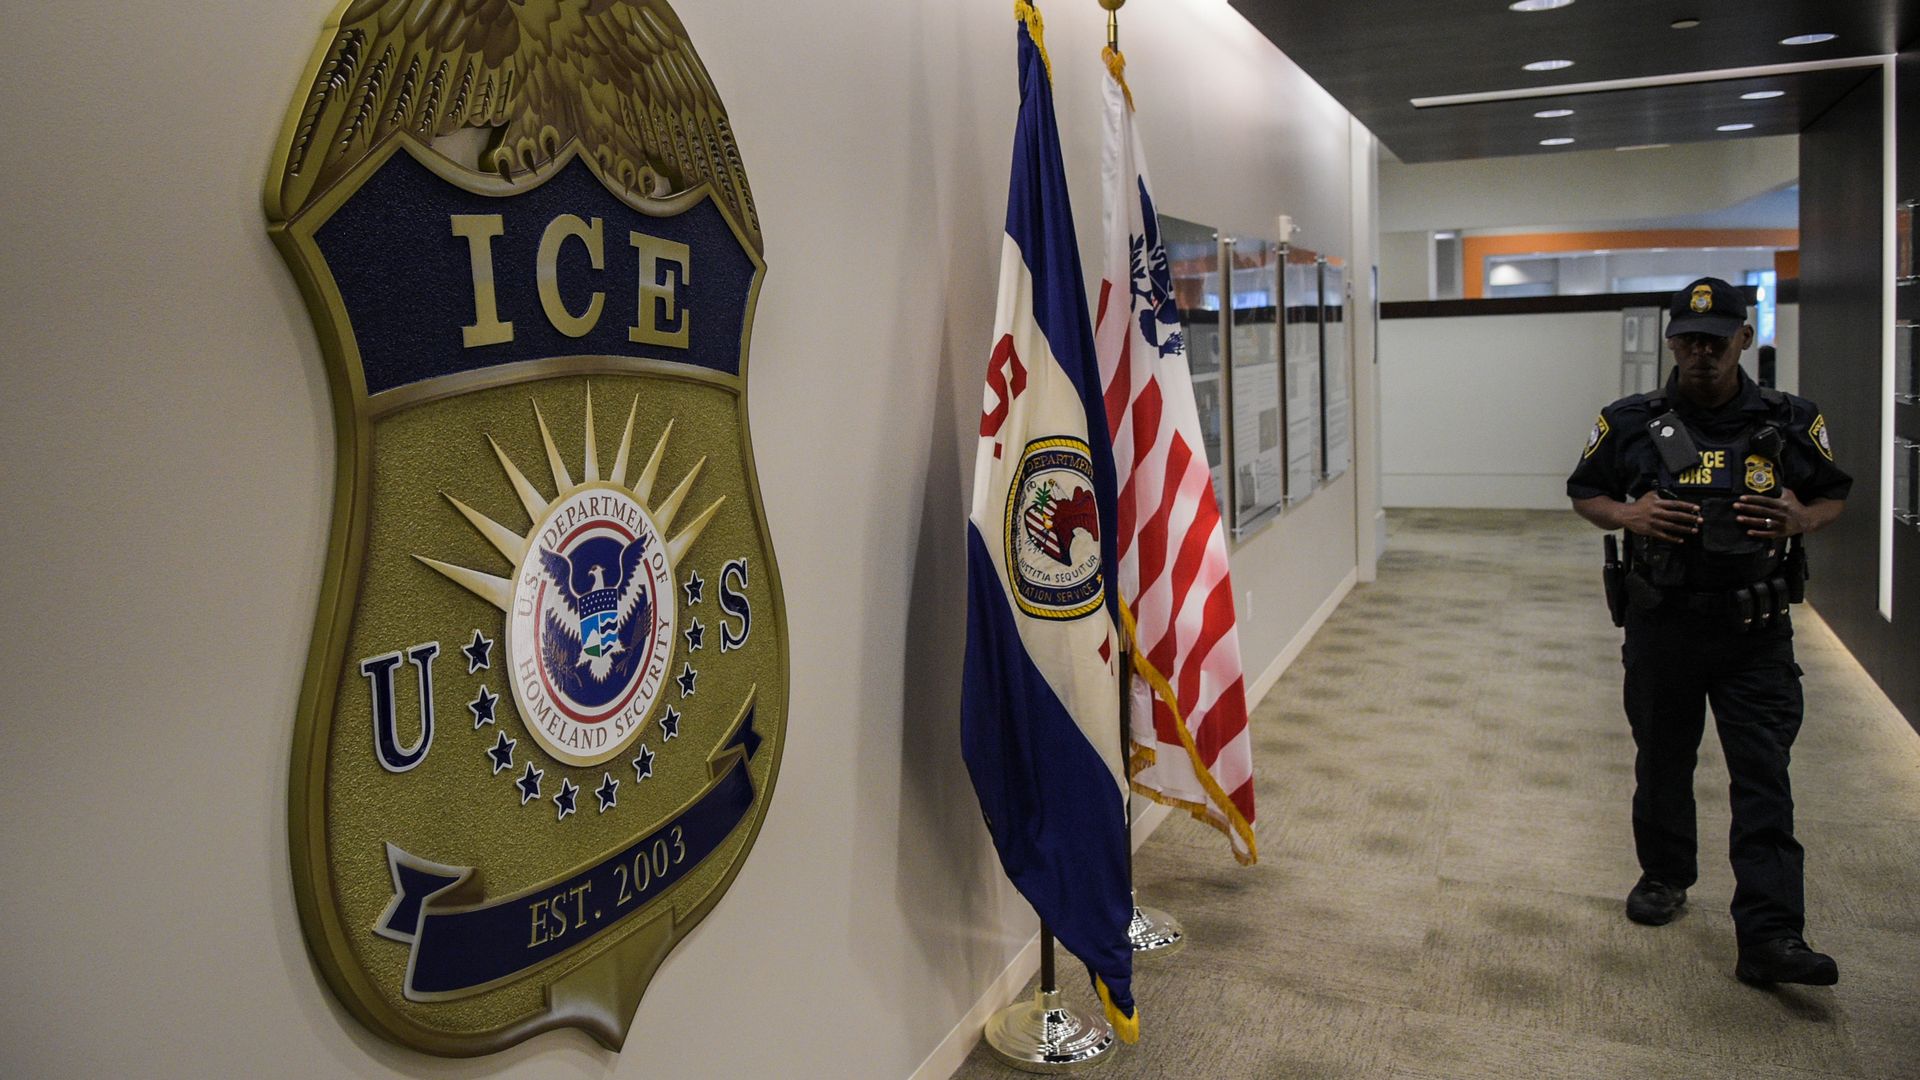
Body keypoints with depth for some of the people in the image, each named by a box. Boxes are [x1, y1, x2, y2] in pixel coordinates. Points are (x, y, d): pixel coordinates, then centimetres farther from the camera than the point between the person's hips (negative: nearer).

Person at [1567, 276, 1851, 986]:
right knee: (1662, 763, 15)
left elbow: (1833, 497, 12)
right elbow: (1583, 494, 9)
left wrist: (1800, 519, -11)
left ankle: (1769, 937, -3)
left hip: (1756, 634, -1)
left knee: (1764, 781, -4)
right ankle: (1664, 875, 37)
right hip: (1661, 628, 1)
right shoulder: (1630, 424, 0)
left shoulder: (1791, 423, 1)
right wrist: (1627, 515, -12)